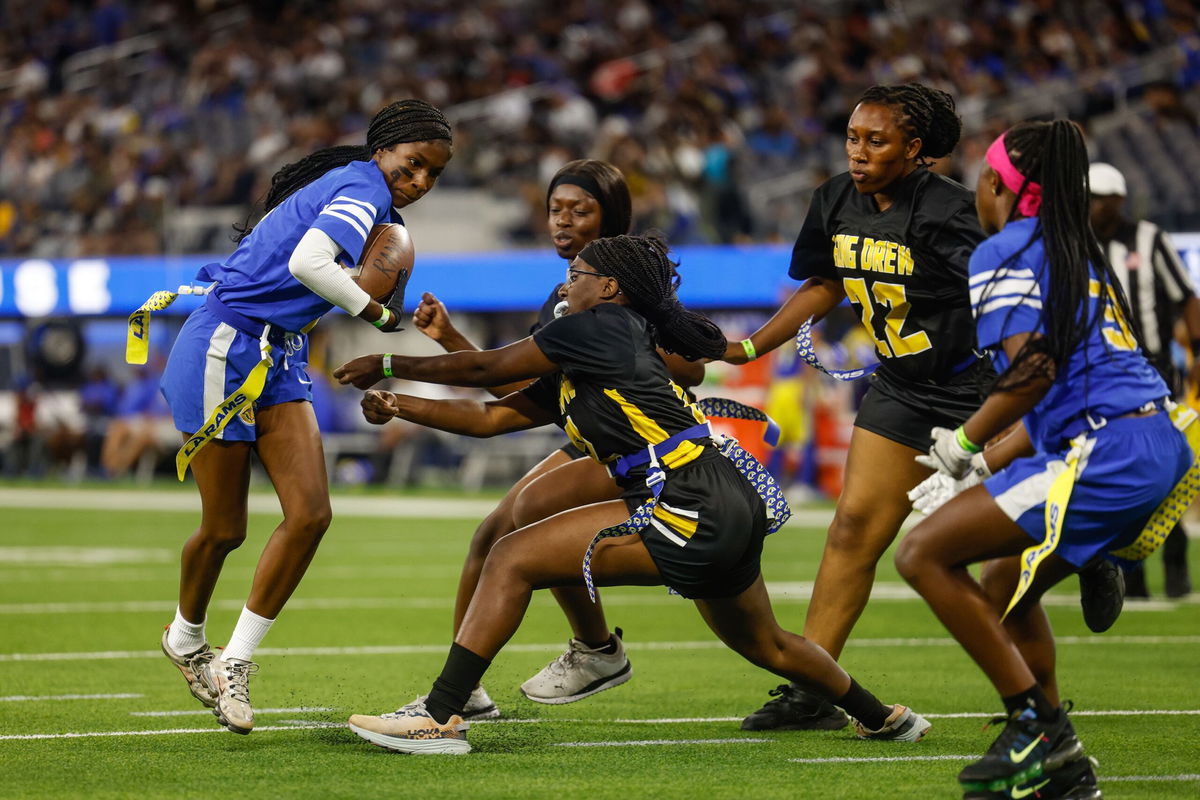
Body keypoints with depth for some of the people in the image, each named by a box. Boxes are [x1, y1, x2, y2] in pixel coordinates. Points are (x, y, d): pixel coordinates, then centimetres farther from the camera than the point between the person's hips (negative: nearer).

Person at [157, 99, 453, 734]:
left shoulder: (357, 194, 13)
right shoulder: (365, 189, -16)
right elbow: (307, 262, -33)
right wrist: (378, 313, -20)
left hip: (277, 359, 9)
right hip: (223, 350, -9)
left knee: (310, 514, -6)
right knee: (224, 530, 3)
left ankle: (235, 664, 2)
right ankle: (186, 639, 31)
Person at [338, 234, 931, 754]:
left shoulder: (601, 326, -3)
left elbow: (485, 369, 1)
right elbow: (492, 417, 20)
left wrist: (391, 366, 12)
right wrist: (399, 407, 14)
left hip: (690, 510, -11)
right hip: (727, 513, 11)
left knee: (513, 559, -13)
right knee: (764, 645, 33)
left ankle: (439, 717, -16)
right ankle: (882, 717, 53)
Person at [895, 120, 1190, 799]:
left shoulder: (1004, 252, -3)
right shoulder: (1079, 252, 25)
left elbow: (1033, 369, -17)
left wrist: (965, 442, -4)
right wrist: (983, 467, 27)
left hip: (1106, 455, -10)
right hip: (1160, 446, 10)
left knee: (923, 554, -6)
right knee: (1002, 592, 22)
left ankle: (1036, 721, -8)